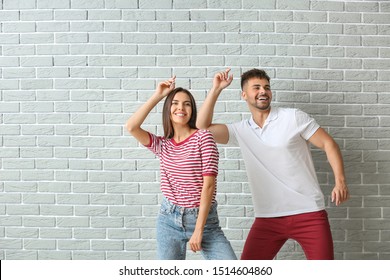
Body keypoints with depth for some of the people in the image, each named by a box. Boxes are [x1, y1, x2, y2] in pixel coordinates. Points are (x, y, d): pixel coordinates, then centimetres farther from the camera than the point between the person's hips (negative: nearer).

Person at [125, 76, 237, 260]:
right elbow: (131, 127, -6)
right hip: (169, 219, 4)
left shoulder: (203, 137, -5)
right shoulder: (162, 145, 9)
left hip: (204, 219, -3)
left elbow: (209, 184, -10)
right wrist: (157, 96, -4)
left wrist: (199, 229, -13)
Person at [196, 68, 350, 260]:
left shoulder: (293, 117, -1)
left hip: (308, 213, -3)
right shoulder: (241, 131, 8)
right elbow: (203, 127, 0)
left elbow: (328, 144, -1)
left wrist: (340, 181, -13)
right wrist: (216, 90, -2)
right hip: (268, 218, 3)